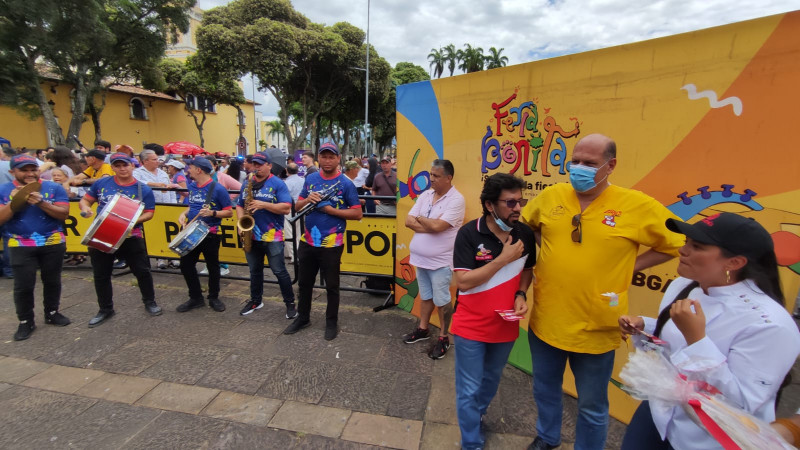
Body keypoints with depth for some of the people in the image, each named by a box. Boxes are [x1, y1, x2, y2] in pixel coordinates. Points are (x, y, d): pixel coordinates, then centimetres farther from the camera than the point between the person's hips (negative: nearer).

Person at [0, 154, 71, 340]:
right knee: (23, 285, 2)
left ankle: (52, 313, 31)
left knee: (52, 281, 13)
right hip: (21, 246, 0)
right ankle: (25, 321, 18)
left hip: (53, 243, 0)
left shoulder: (54, 188, -3)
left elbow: (64, 214, -10)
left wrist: (41, 203, -24)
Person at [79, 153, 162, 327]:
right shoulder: (101, 183, 2)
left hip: (131, 237, -2)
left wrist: (134, 220, -20)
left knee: (142, 271, 3)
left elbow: (149, 213, -3)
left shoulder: (143, 189, -4)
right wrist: (85, 208, -11)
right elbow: (85, 200, 12)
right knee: (101, 275, 12)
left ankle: (150, 302, 25)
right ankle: (105, 309, 30)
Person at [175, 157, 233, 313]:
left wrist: (212, 213, -27)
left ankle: (214, 298, 25)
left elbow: (229, 212, -11)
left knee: (212, 266, 7)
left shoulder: (217, 188, -12)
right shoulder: (192, 186, 8)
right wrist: (184, 214, 1)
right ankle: (196, 297, 26)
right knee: (186, 264, 10)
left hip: (210, 234, -6)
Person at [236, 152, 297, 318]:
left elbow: (286, 208, -15)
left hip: (272, 236, -5)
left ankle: (290, 303, 12)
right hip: (250, 235, 6)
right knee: (255, 270, 19)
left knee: (279, 271, -1)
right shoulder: (247, 183, 11)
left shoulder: (277, 184, -6)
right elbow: (239, 205, 15)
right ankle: (255, 300, 35)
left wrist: (263, 205, -24)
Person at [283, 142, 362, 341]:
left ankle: (332, 322, 27)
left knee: (331, 286, 9)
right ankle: (303, 318, 37)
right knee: (304, 282, 18)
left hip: (331, 244, -5)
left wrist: (331, 210, -19)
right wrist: (308, 200, -12)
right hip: (307, 242, 5)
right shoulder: (310, 179, 5)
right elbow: (298, 206, 10)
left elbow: (357, 213, -11)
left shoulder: (345, 183, -9)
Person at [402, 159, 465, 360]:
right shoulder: (425, 195, 5)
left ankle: (443, 338, 24)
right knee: (425, 296, 21)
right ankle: (423, 329, 38)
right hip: (420, 258, 7)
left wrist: (420, 219, -8)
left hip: (440, 261, -6)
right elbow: (408, 221, -1)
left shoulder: (456, 200, -16)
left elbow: (437, 226, -26)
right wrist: (430, 225, -16)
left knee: (442, 301, 7)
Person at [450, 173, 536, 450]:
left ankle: (477, 415, 55)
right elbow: (463, 282, -23)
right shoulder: (469, 233, -20)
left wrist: (521, 295, -10)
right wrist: (503, 259, -27)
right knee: (469, 389, 7)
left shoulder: (525, 234, -8)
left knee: (491, 380, 26)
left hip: (506, 325, 5)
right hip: (471, 326, -4)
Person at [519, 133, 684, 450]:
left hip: (595, 328, -3)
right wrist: (548, 252, 3)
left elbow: (678, 242, -1)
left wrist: (630, 266, -7)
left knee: (592, 407, 18)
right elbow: (526, 224, 15)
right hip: (545, 320, 4)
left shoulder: (637, 205, -13)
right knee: (545, 388, 26)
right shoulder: (551, 195, -4)